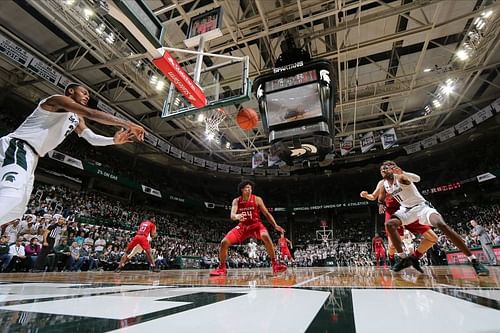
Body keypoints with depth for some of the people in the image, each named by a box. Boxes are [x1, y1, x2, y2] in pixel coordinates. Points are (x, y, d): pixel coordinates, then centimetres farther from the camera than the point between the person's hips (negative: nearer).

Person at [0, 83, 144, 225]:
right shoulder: (59, 99, -8)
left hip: (31, 156, 11)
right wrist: (126, 123, -32)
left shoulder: (76, 118, 22)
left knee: (17, 208, 11)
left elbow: (92, 138, 11)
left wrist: (114, 140, -9)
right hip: (18, 146, -11)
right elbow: (91, 113, -26)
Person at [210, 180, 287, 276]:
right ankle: (221, 268, 9)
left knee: (266, 236, -35)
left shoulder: (257, 199, -9)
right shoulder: (236, 201, -6)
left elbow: (267, 214, -3)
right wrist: (237, 216, -45)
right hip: (242, 226, 2)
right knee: (224, 242, -12)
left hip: (256, 224, -2)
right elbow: (232, 215, -20)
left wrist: (275, 225, -15)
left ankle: (275, 264, -20)